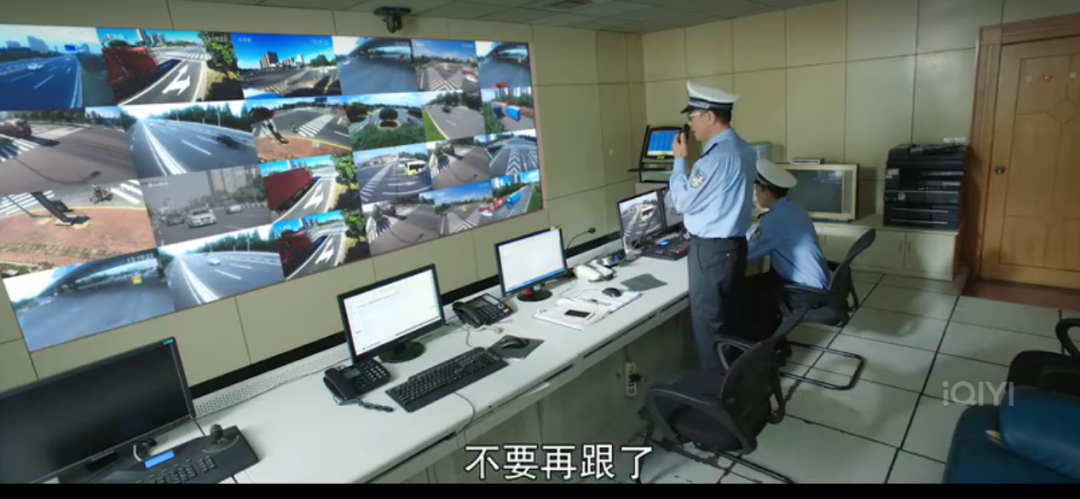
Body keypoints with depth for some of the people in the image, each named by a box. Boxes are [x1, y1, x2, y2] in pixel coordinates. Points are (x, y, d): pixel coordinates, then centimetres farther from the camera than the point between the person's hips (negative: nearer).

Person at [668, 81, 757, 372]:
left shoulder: (717, 156, -23)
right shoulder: (742, 149, 9)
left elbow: (683, 202, -16)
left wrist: (679, 159, -7)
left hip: (711, 250, -10)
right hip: (733, 244, 10)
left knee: (708, 324, 4)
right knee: (727, 318, 20)